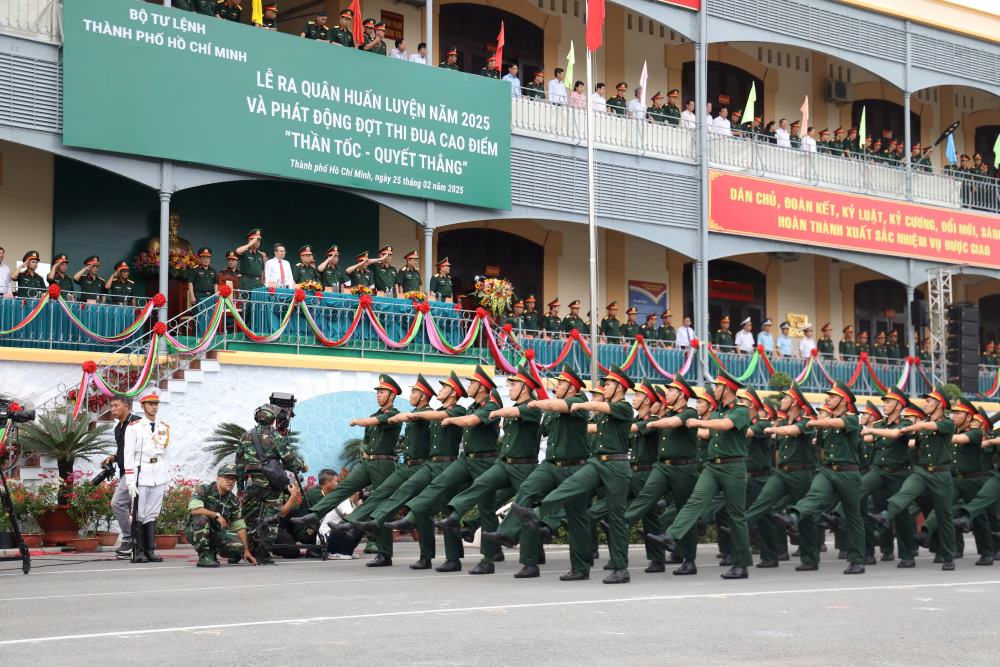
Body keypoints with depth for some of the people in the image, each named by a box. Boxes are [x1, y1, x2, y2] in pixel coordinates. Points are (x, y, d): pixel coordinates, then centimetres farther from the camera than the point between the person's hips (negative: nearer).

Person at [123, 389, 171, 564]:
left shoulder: (164, 428, 14)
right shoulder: (133, 427, -2)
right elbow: (128, 456, -5)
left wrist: (167, 479, 14)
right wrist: (130, 481, -10)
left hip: (159, 477, 4)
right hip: (141, 475, -4)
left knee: (152, 514, 7)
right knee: (139, 515, -3)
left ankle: (150, 551, 10)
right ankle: (138, 552, 1)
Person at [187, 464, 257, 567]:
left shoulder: (234, 501, 2)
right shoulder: (203, 489, -14)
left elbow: (239, 527, 1)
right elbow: (194, 509, -30)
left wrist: (246, 551, -5)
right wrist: (217, 515, -26)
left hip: (217, 533, 4)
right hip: (194, 531, -4)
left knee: (239, 547, -21)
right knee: (201, 519, -38)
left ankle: (212, 552, 8)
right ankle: (204, 556, -24)